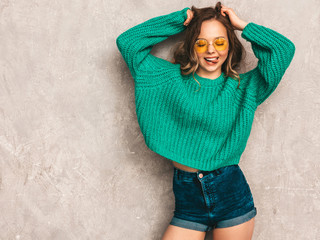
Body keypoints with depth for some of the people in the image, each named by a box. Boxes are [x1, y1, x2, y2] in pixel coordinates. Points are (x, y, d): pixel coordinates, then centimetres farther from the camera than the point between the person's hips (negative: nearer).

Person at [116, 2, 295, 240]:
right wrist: (180, 19, 2)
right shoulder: (171, 78, 4)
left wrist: (241, 25, 0)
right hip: (187, 197, 1)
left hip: (231, 193, 0)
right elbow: (127, 41, 2)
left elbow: (285, 48, -7)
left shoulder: (245, 86, 2)